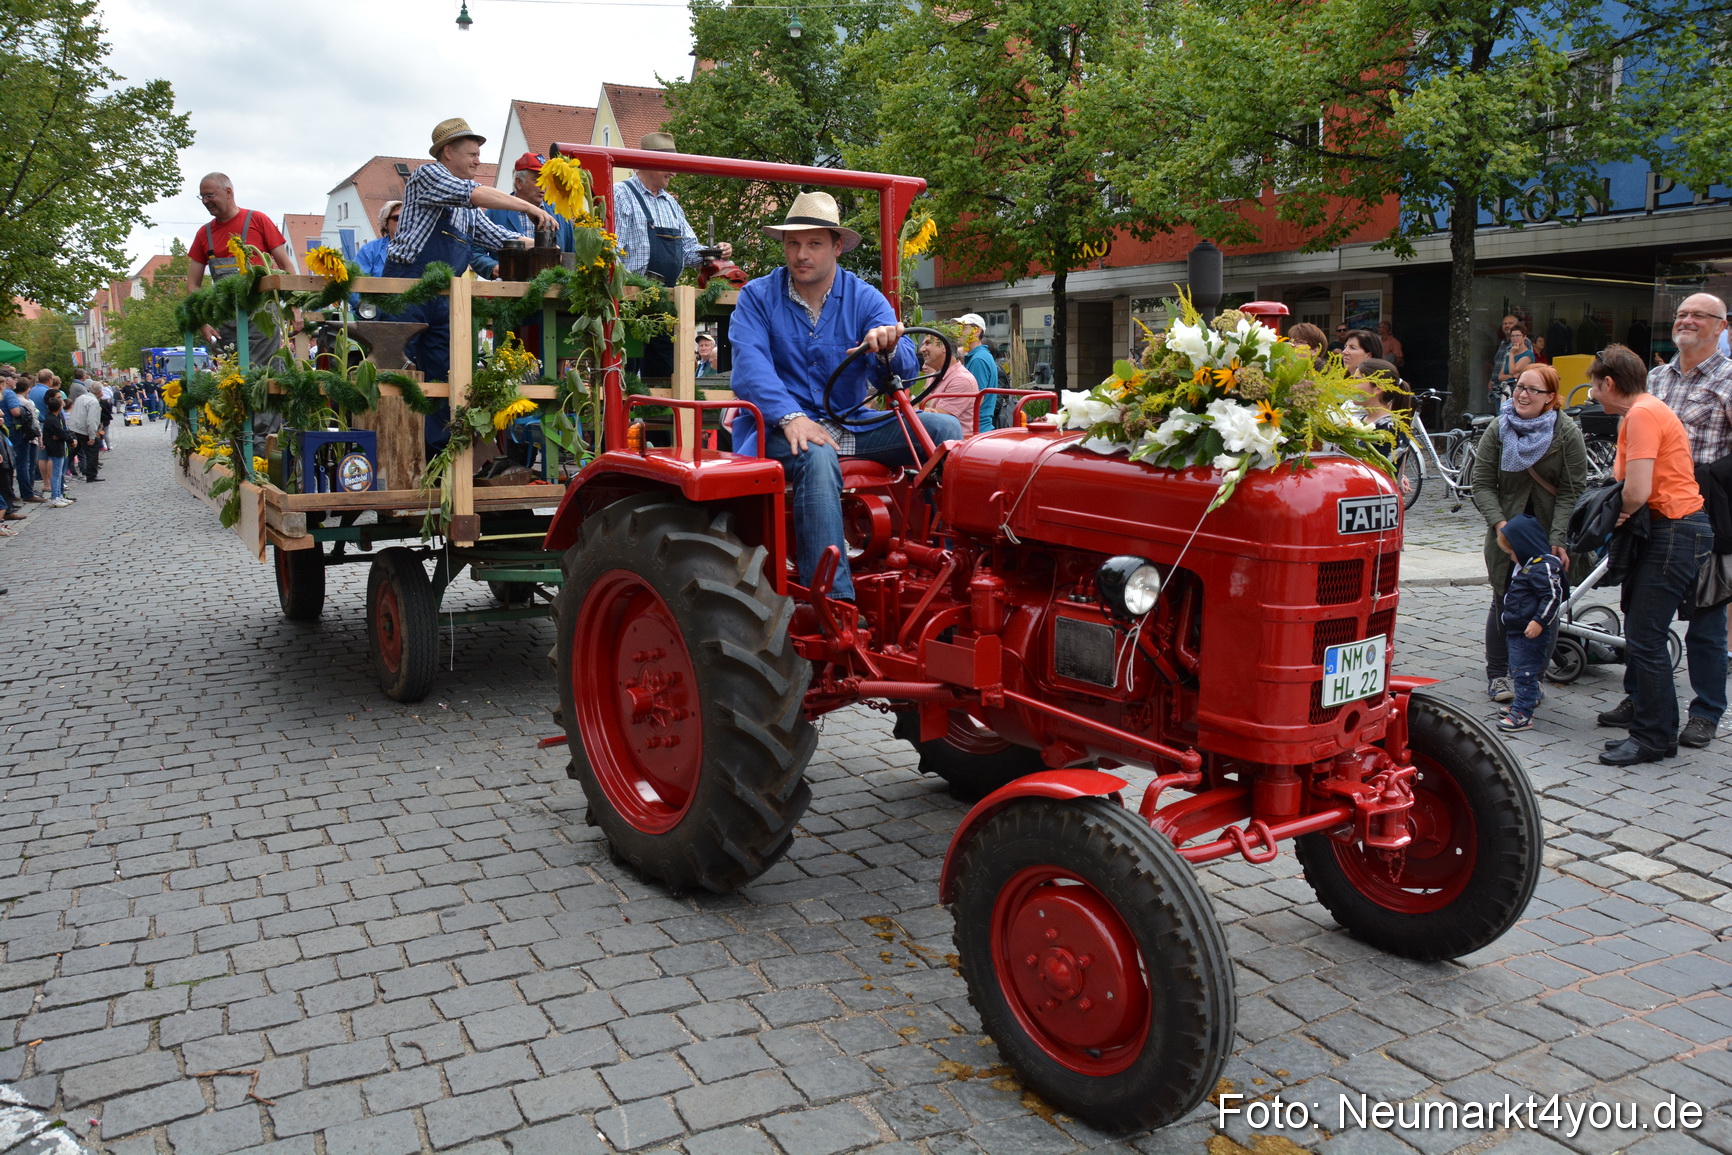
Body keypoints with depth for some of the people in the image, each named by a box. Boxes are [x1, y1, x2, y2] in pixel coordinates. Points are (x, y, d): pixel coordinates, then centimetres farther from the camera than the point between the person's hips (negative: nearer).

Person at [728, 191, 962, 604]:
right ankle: (835, 603, -42)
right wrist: (791, 417, -32)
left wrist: (887, 349, -35)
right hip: (780, 427, -3)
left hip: (851, 425, 3)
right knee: (817, 456, -38)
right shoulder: (757, 296, 1)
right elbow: (750, 366, -15)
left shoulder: (865, 298, 5)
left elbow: (904, 367, -9)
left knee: (946, 429, -15)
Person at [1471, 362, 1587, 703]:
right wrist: (1499, 523, -19)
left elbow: (1572, 491, -9)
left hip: (1550, 536, -1)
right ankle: (1497, 675, 17)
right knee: (1504, 603, 5)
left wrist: (1558, 539, -18)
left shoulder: (1567, 433, -7)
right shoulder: (1498, 430, -3)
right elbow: (1482, 483, -4)